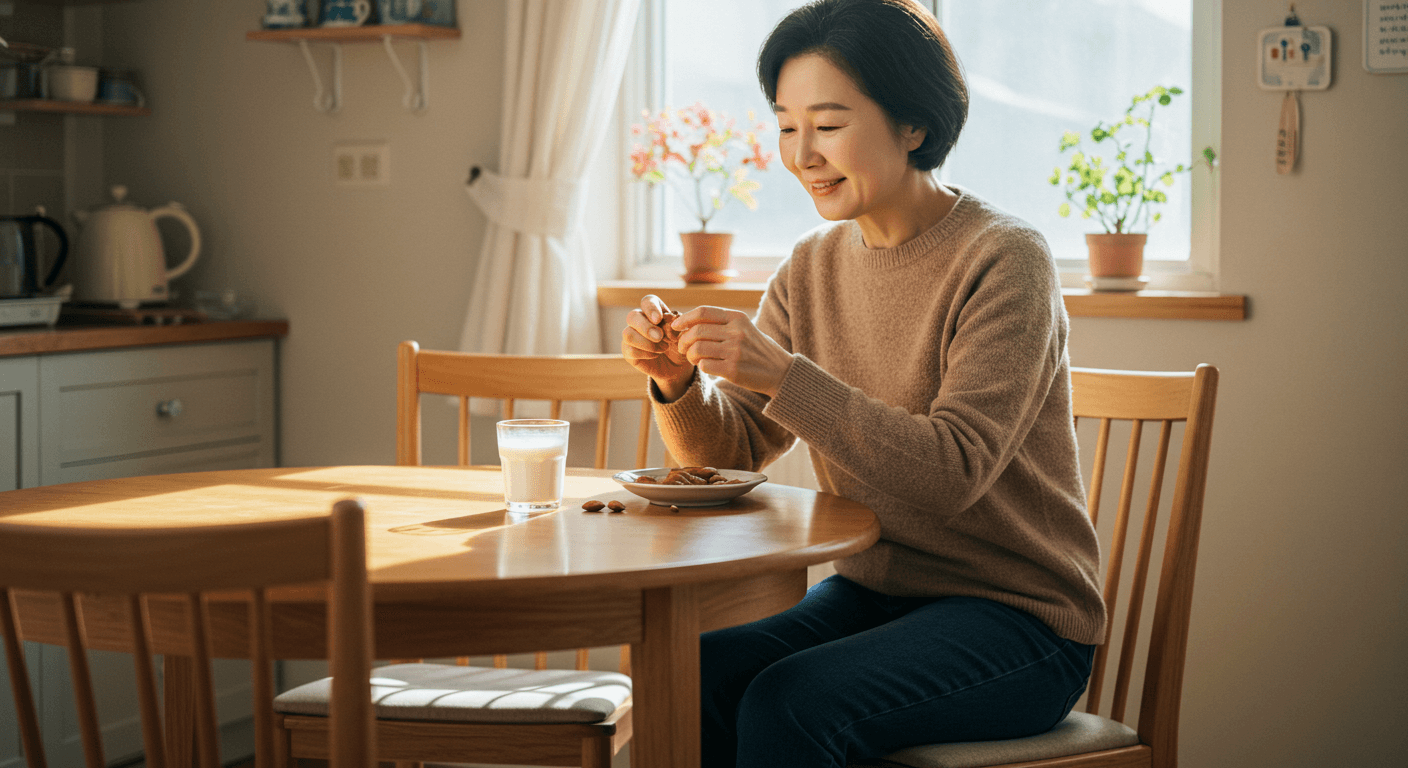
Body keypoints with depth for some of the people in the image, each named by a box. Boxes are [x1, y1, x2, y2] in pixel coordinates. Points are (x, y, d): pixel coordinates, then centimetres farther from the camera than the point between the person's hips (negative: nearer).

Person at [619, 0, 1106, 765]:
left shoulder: (1003, 261, -15)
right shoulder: (814, 266, 6)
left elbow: (953, 472, -24)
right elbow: (729, 453, 6)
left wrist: (786, 376, -32)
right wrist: (679, 383, -16)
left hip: (1016, 614, -6)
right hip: (870, 590, 6)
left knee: (788, 703, -29)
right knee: (689, 679, -20)